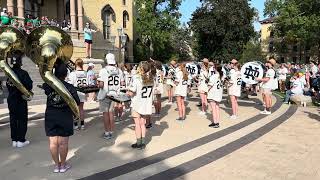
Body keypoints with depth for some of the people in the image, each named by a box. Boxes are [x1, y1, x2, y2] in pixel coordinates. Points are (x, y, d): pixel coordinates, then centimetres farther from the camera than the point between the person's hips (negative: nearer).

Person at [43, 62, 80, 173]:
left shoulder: (48, 85, -6)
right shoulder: (69, 87, -12)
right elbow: (77, 102, -10)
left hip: (50, 116, 3)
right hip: (65, 117, -2)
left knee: (53, 142, 11)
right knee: (63, 143, 7)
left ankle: (56, 165, 23)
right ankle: (63, 165, 21)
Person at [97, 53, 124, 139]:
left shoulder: (103, 71, -16)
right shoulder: (119, 71, -1)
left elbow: (101, 85, -19)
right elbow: (122, 82, 5)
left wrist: (98, 84, 2)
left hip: (105, 95, -4)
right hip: (114, 94, 4)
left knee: (105, 113, 7)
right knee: (111, 112, 15)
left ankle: (107, 133, 14)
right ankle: (111, 132, 22)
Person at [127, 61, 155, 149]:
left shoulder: (136, 78, -17)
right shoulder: (151, 78, 0)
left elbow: (131, 93, -17)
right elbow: (152, 91, 7)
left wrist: (128, 92, 4)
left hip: (137, 104, -5)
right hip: (147, 104, 5)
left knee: (137, 124, 7)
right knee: (142, 123, 15)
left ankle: (138, 143, 15)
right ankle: (143, 143, 20)